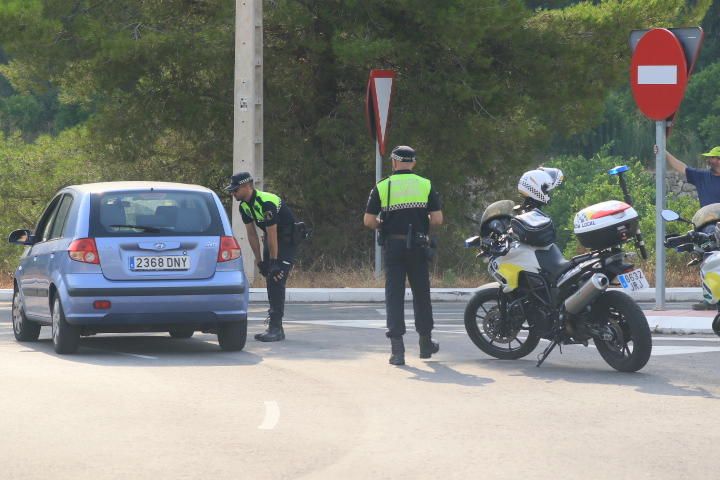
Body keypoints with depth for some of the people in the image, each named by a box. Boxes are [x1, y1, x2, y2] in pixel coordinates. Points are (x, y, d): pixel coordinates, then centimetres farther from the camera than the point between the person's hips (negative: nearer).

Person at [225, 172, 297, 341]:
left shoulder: (266, 203, -29)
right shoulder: (244, 206, -1)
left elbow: (272, 235, -27)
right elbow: (252, 234, 5)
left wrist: (274, 262, -23)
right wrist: (259, 261, 3)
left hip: (287, 239, -9)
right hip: (270, 237, 9)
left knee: (276, 281, -17)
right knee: (270, 281, 11)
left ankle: (275, 328, -19)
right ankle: (274, 326, 20)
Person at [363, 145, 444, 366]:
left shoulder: (382, 187, 0)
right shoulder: (426, 185, 2)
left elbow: (368, 221, -4)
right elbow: (437, 219, -4)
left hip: (393, 246, -1)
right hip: (418, 247, 1)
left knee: (394, 295, 0)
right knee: (421, 294, 15)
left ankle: (397, 349, -9)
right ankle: (425, 343, 25)